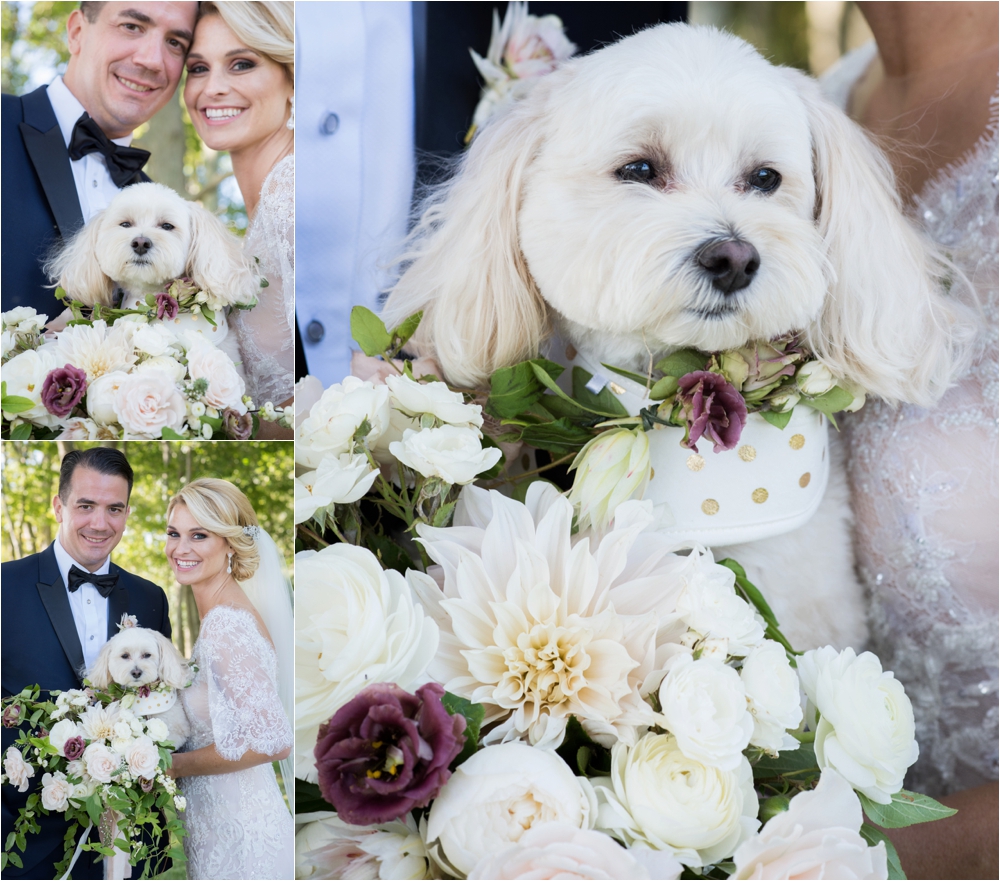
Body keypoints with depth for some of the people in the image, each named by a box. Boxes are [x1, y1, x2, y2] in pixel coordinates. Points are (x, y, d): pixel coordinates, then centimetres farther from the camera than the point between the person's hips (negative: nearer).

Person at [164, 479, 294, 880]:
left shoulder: (227, 624, -21)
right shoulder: (217, 614, 6)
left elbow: (272, 740, -26)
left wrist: (173, 765, -15)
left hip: (238, 831, -9)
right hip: (216, 818, 9)